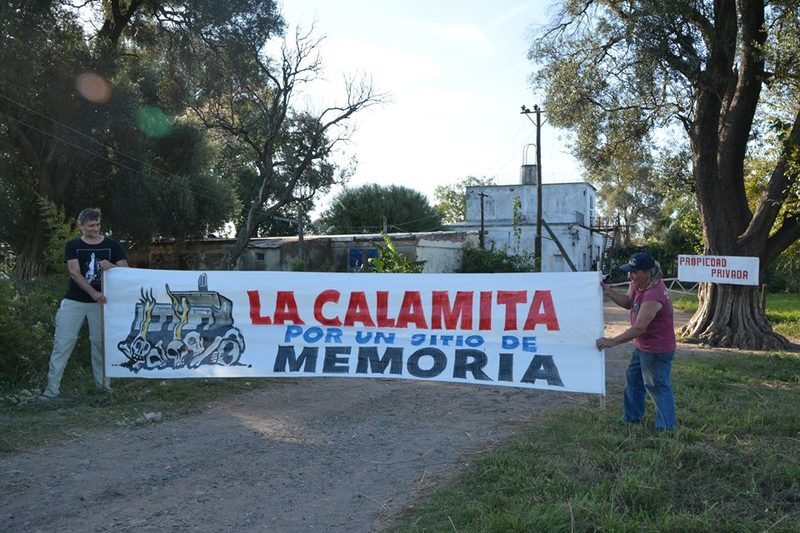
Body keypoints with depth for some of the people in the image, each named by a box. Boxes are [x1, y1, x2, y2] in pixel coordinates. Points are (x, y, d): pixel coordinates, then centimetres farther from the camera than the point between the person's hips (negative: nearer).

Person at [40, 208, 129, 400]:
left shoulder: (112, 245, 3)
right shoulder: (73, 246, 2)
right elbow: (75, 273, -9)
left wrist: (111, 266, -23)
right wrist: (93, 292, -24)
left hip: (100, 301, 0)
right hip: (74, 301, 0)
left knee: (101, 342, 3)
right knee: (62, 343, -3)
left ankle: (103, 383, 13)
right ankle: (52, 387, 1)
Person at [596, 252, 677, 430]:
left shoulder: (654, 295, -31)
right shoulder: (637, 284, -2)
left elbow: (639, 328, -32)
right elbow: (627, 302, 12)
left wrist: (611, 341, -28)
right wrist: (609, 292, -5)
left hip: (657, 350, -10)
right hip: (644, 346, 10)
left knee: (658, 387, 0)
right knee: (633, 379, 20)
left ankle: (666, 427, 13)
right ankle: (631, 418, 34)